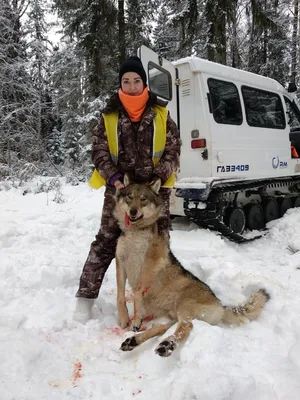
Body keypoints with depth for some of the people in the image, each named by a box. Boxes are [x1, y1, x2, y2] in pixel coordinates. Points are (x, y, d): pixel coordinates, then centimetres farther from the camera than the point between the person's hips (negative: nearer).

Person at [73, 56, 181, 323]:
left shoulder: (160, 113, 4)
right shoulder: (109, 115, 3)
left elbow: (173, 150, 3)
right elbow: (99, 152, 2)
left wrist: (160, 176, -10)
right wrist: (114, 178, -13)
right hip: (119, 189, -1)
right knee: (106, 242, 0)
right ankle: (85, 298, 11)